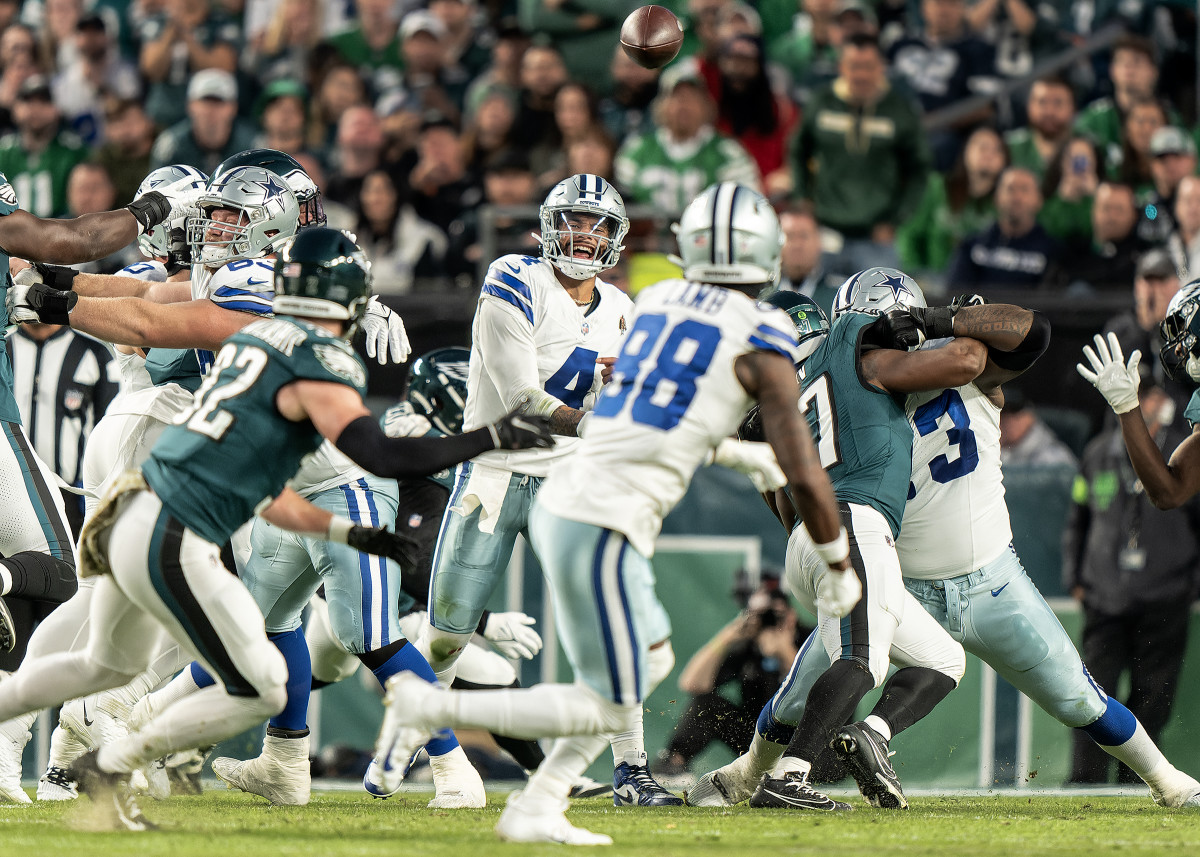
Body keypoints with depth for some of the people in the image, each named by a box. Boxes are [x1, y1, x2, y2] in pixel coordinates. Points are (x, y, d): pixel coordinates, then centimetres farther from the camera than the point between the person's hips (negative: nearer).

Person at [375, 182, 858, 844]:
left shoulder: (655, 304, 14)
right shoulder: (761, 341, -7)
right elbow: (805, 477, -9)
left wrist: (731, 451, 41)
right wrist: (839, 568, 5)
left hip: (558, 507, 8)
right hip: (604, 528, -8)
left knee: (648, 660, 22)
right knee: (611, 709, 3)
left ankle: (535, 810, 16)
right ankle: (425, 707, -3)